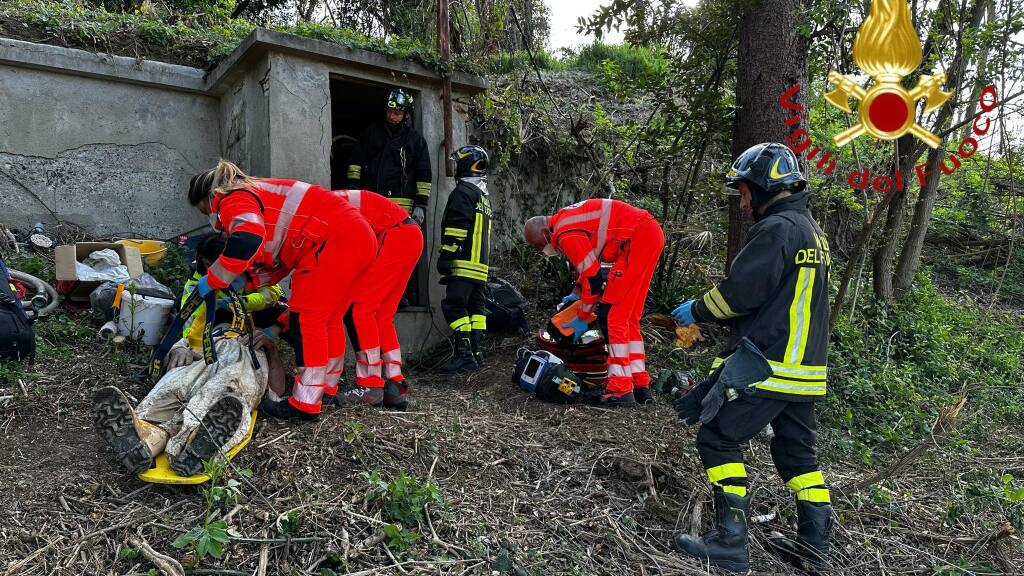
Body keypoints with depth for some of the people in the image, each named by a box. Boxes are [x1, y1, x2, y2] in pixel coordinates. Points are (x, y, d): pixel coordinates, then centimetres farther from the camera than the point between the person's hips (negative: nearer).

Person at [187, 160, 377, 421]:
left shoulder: (233, 200, -3)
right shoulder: (256, 193, 27)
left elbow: (247, 241, -27)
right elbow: (279, 261, 25)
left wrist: (213, 280, -16)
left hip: (333, 241, -10)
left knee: (305, 320, -4)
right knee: (328, 321, 18)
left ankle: (306, 404, -2)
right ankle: (327, 388, 28)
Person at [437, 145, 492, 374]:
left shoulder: (463, 191, -7)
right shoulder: (484, 196, 24)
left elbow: (456, 228, -16)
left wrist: (446, 258, -16)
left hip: (463, 263, -10)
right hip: (481, 265, 10)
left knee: (455, 306, -11)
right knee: (476, 307, 9)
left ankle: (464, 355, -15)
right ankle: (476, 352, 11)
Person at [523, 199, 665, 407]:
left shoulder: (566, 234, -13)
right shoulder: (566, 219, 18)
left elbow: (593, 276, -12)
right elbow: (590, 262, 28)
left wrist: (583, 317, -2)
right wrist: (577, 293, 23)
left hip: (638, 238, -10)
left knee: (611, 314, -9)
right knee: (628, 316, 13)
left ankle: (620, 390, -10)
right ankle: (641, 386, 15)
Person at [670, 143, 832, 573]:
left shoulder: (776, 229, -14)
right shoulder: (813, 231, 18)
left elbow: (740, 291, -19)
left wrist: (697, 310, -1)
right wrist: (710, 314, 17)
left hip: (768, 366, -10)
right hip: (808, 367, 10)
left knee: (718, 440, -1)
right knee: (797, 452, 18)